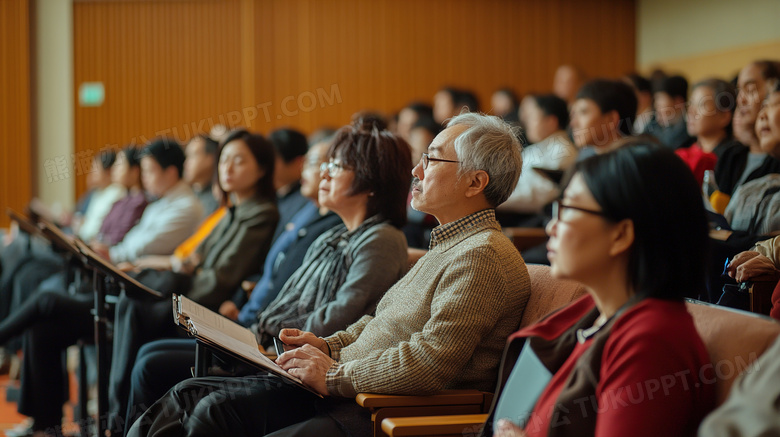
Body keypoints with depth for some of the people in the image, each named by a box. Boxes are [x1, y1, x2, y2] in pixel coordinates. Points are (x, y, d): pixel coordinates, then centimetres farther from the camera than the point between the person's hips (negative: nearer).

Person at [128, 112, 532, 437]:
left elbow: (431, 362, -24)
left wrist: (335, 376, -17)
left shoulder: (483, 255, -15)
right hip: (350, 386, 10)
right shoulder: (447, 243, 19)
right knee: (192, 398, 0)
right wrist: (328, 345, 10)